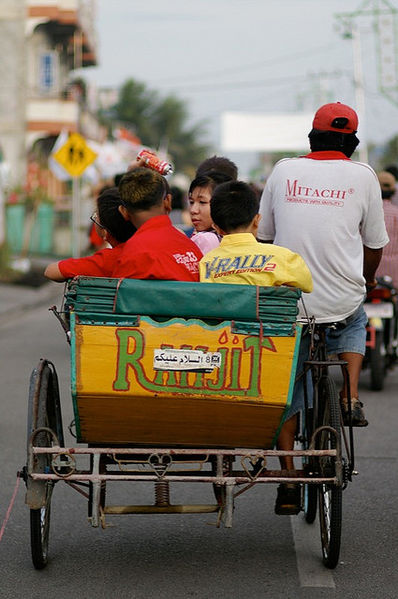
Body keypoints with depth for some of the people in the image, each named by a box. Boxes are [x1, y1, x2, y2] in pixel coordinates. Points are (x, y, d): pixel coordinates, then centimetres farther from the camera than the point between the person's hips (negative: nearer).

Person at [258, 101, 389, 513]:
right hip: (342, 300, 0)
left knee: (288, 386, 13)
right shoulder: (362, 176, 1)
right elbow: (375, 247, 7)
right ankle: (350, 398, 16)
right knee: (355, 324, 35)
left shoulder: (284, 170, 5)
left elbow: (263, 235, 13)